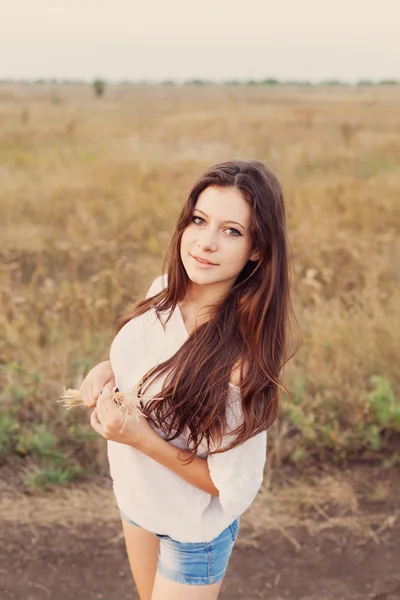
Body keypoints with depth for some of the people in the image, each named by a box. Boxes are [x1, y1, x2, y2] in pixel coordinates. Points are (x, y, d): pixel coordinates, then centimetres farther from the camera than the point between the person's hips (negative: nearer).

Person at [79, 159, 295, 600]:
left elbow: (234, 489, -24)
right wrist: (109, 369, -14)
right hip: (135, 496, 6)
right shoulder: (165, 290, -14)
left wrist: (141, 438, -32)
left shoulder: (243, 355, -33)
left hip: (194, 531, -6)